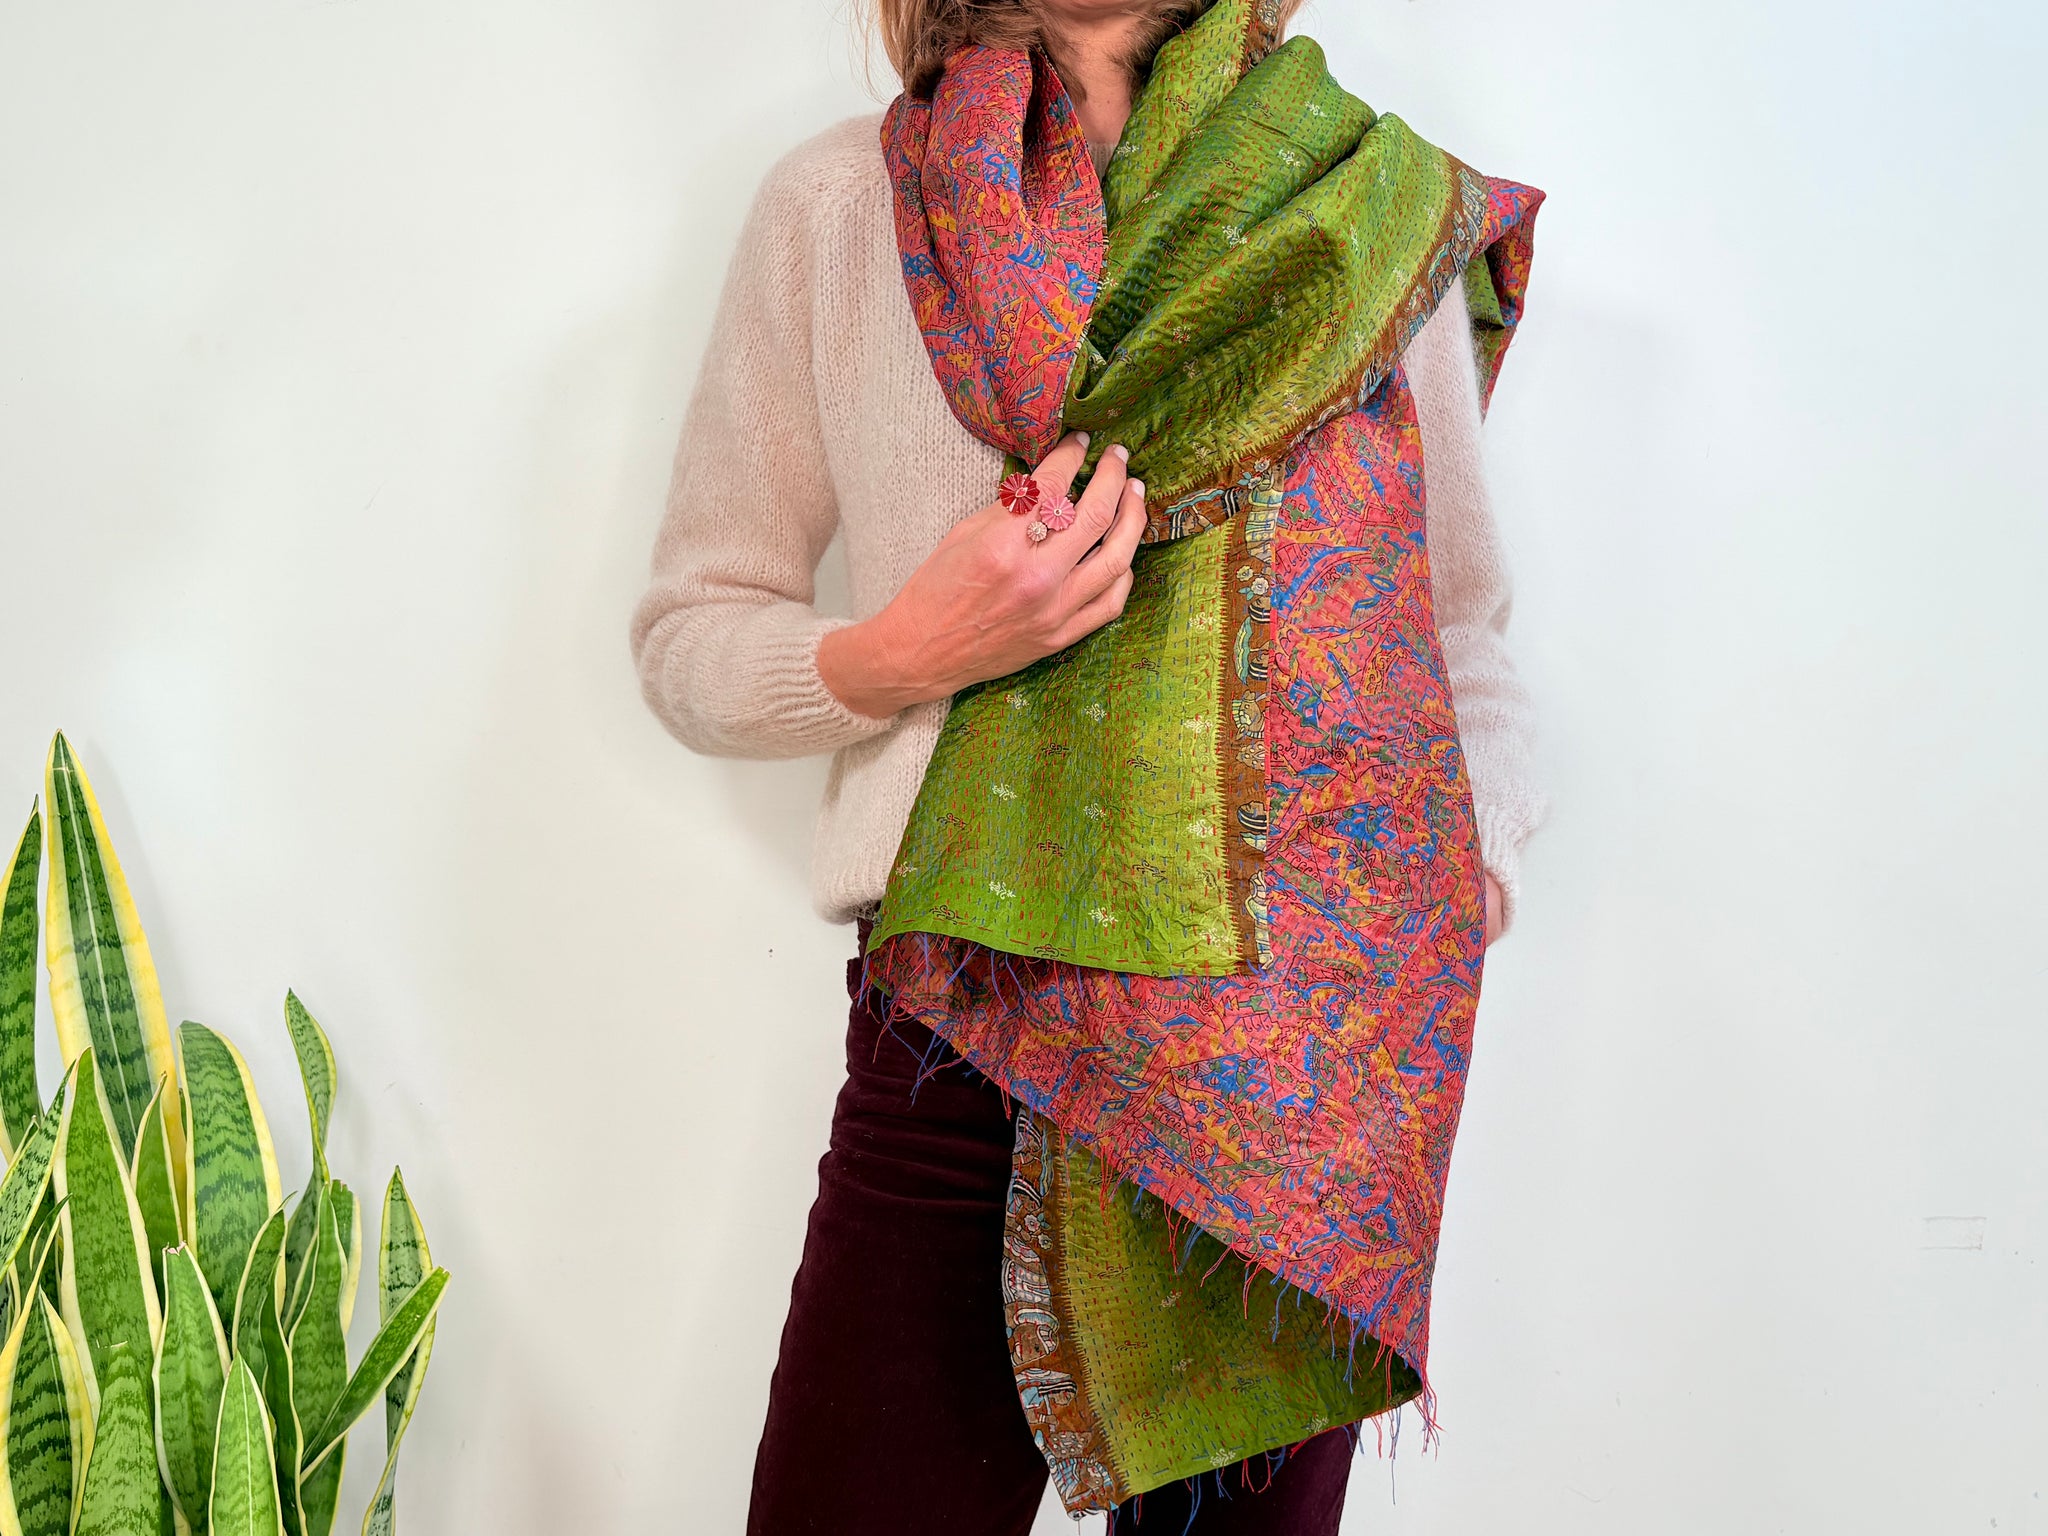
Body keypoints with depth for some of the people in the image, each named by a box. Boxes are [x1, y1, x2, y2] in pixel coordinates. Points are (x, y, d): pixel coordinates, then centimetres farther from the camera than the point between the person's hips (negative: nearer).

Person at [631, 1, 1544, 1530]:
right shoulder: (835, 204, 4)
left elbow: (1460, 631, 14)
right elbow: (689, 636, 7)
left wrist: (1470, 857, -5)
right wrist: (904, 656, -13)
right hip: (955, 1043, 0)